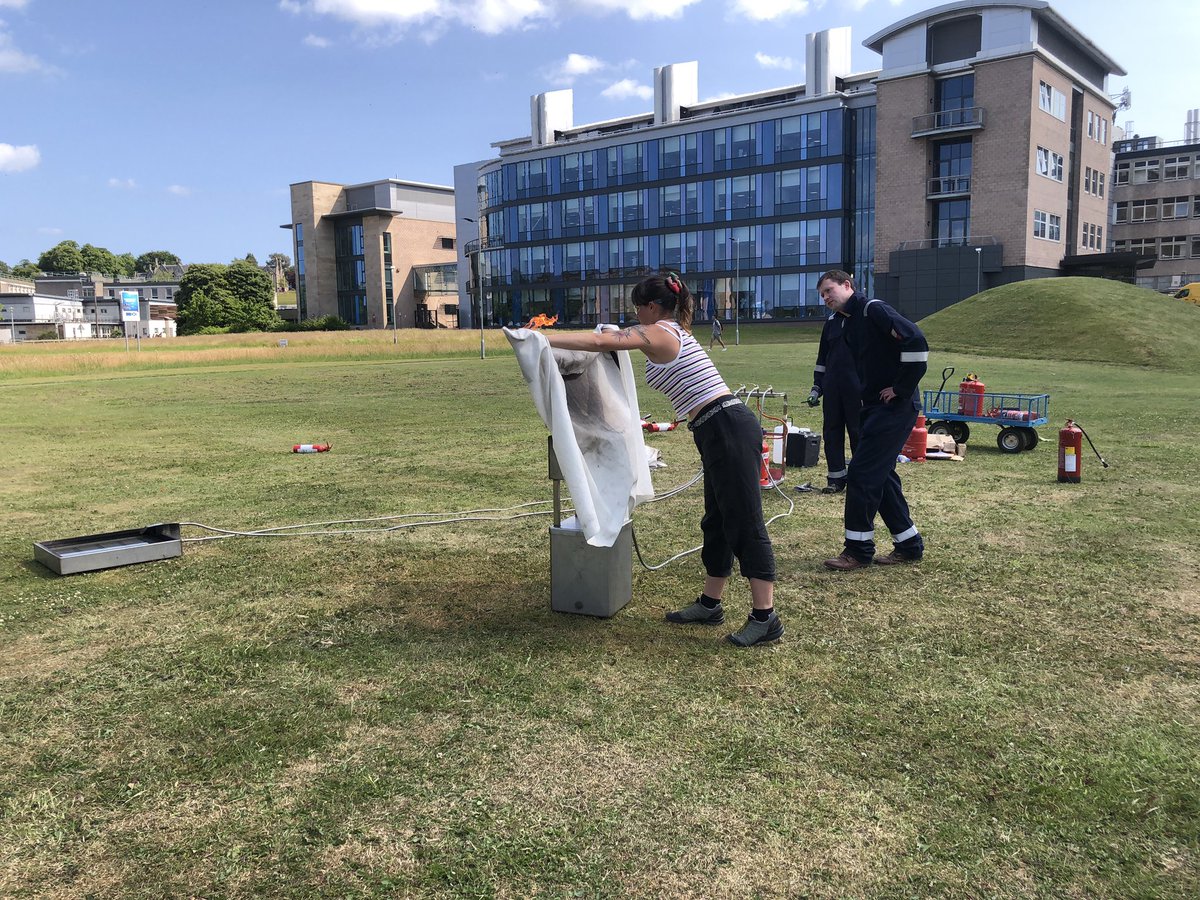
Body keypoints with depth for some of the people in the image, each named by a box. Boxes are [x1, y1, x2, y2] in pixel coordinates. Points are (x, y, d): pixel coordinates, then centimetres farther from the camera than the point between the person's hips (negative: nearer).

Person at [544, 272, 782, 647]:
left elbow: (600, 341, -17)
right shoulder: (676, 333, 22)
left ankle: (765, 618, 1)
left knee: (745, 524, -6)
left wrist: (542, 338, -12)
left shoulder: (657, 333, -7)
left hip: (729, 432, -10)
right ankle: (710, 604, 27)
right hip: (724, 432, 10)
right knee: (717, 523, 16)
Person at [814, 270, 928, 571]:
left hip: (895, 408, -10)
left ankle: (859, 549, 3)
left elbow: (916, 341, -24)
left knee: (861, 474, -8)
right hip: (875, 408, 10)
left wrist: (901, 388, -19)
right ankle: (909, 545, 23)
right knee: (881, 475, 13)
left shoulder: (873, 310, -13)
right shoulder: (848, 323, 16)